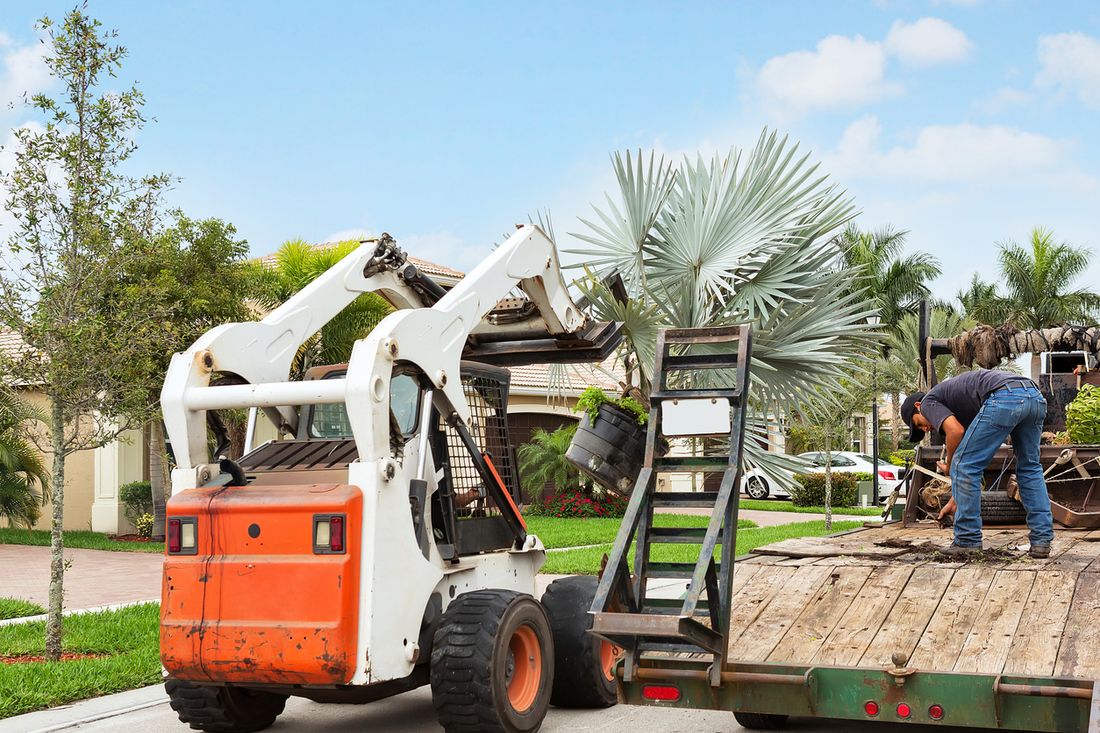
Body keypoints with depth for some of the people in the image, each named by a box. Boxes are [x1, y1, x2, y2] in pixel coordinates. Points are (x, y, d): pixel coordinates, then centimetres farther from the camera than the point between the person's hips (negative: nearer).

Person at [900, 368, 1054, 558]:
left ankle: (968, 541, 12)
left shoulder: (929, 402, 17)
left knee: (964, 465, 6)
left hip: (1005, 398, -9)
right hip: (1034, 395, 9)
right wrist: (955, 500, 49)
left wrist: (949, 466, 15)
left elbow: (955, 431, -4)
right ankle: (1042, 540, 19)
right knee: (1030, 469, 24)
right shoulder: (958, 406, 39)